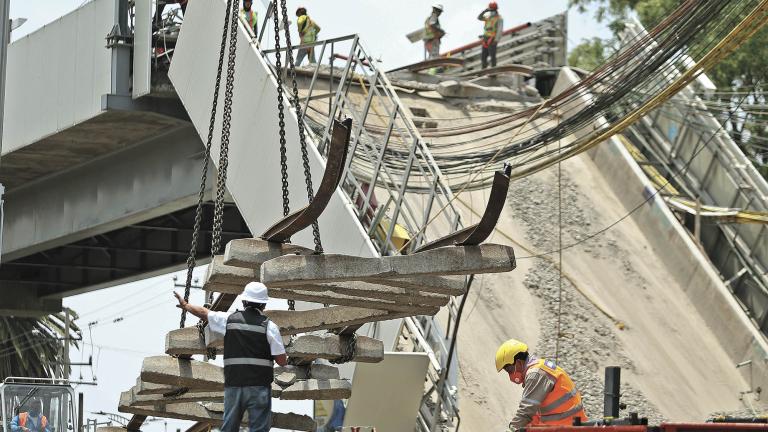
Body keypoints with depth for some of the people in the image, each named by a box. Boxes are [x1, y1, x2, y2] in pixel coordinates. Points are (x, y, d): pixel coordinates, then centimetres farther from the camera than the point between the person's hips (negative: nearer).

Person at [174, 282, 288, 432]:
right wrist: (285, 359, 19)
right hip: (259, 386, -3)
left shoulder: (229, 319, 4)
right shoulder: (269, 326, -4)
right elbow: (282, 361, -6)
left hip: (233, 386, 3)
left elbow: (203, 312, 21)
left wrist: (185, 305, 40)